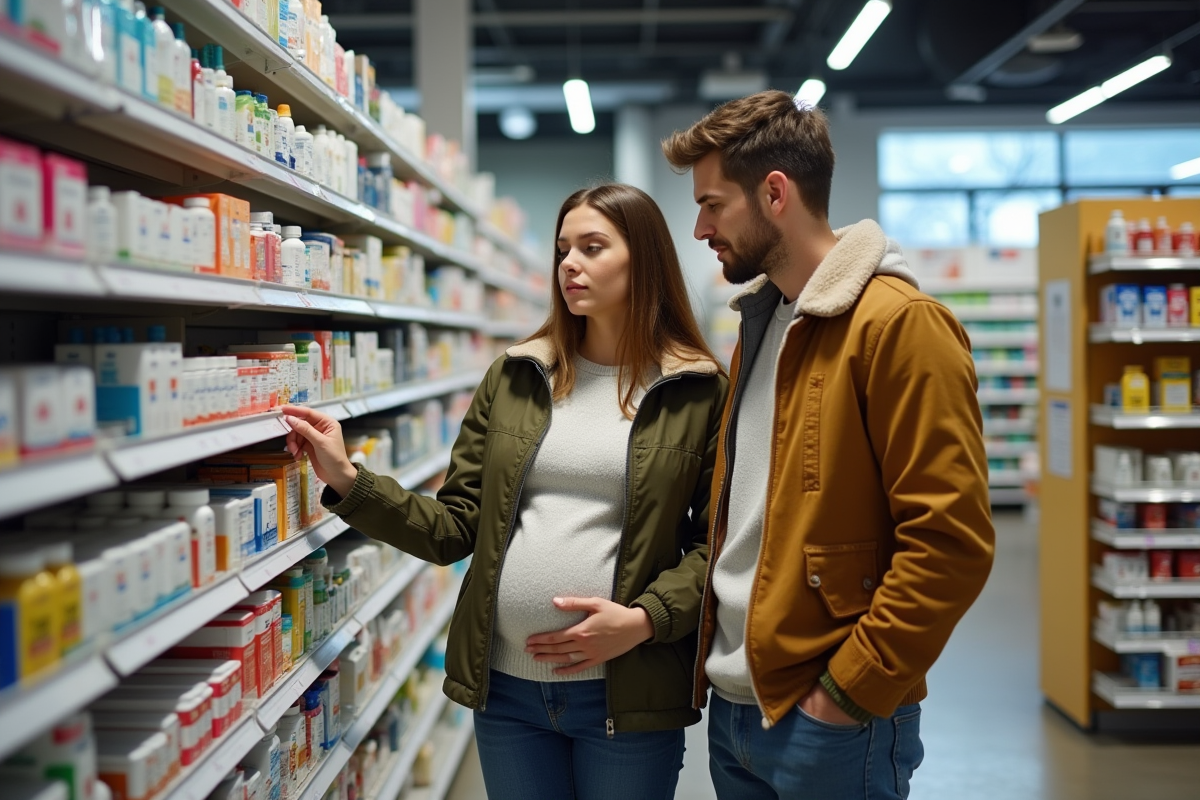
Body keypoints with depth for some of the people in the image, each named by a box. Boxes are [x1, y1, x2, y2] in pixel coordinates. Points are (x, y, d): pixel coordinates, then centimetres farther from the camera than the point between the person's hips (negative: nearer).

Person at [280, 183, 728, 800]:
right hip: (505, 685, 3)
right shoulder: (515, 379, 6)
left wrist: (645, 618, -16)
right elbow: (454, 529, 4)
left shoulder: (698, 393, -3)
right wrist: (349, 483, -6)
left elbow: (716, 542, -3)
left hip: (624, 692, -2)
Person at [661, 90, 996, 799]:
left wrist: (850, 690, -17)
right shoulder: (761, 322, 12)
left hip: (829, 720, -8)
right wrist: (712, 654, 11)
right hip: (735, 704, 8)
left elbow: (952, 541, -20)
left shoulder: (898, 323, -15)